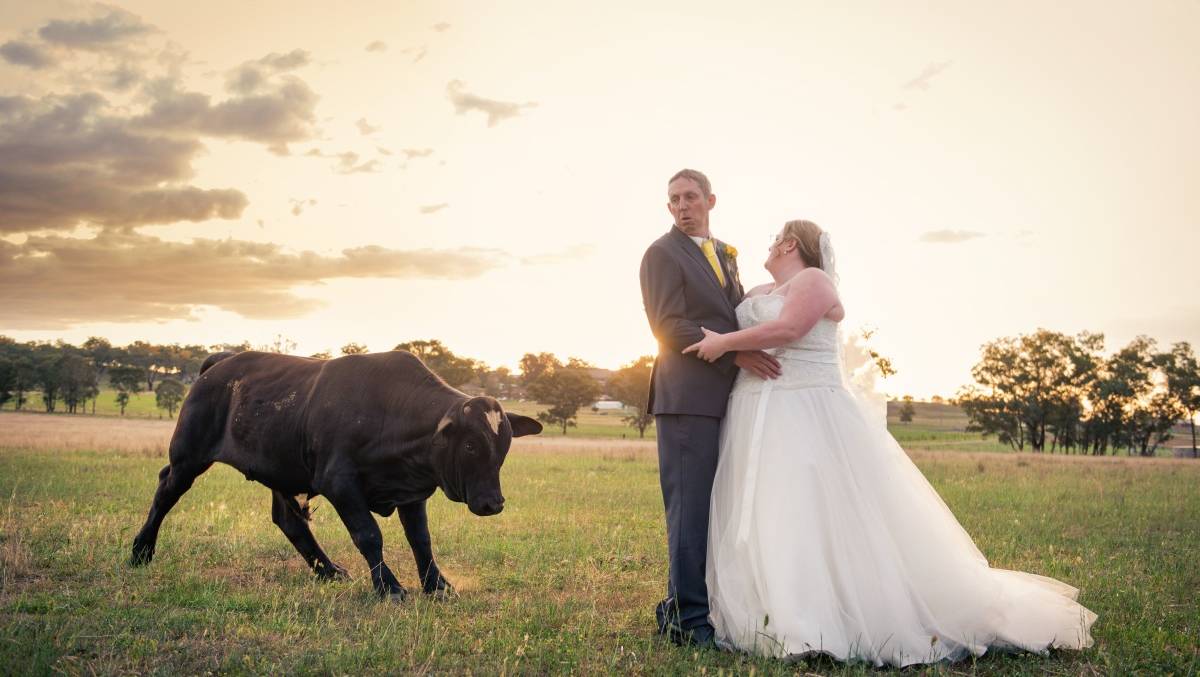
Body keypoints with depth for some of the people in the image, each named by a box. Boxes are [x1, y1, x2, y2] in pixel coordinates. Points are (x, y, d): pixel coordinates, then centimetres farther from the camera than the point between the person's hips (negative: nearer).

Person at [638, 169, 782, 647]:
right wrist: (735, 354, -19)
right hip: (688, 397, -8)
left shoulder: (724, 253, 22)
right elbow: (669, 326, -12)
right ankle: (689, 619, -1)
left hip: (727, 397, 8)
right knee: (690, 509, -6)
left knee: (718, 510, 9)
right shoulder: (663, 254, -2)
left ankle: (682, 607, 18)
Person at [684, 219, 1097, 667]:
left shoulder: (813, 280, -6)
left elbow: (787, 329, -19)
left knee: (826, 515, -10)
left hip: (810, 418, -8)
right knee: (764, 519, 4)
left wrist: (724, 343, -16)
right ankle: (784, 619, 9)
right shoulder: (758, 292, 20)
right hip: (762, 426, 8)